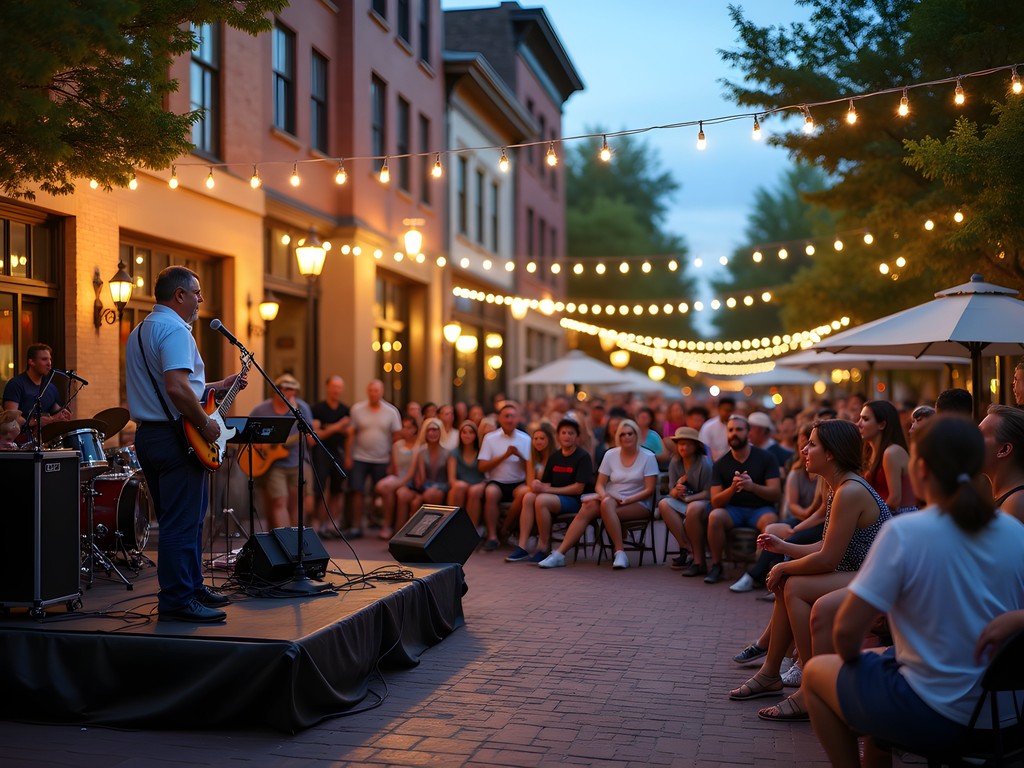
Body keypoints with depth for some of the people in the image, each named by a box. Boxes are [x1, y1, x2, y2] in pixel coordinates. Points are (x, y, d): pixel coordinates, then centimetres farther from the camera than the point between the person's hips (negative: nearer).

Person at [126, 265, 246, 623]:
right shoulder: (174, 329, -15)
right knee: (182, 522, -7)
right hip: (177, 437, -11)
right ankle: (178, 600, -5)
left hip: (147, 434, 11)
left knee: (176, 519, 16)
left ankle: (191, 587, 23)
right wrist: (205, 423, -17)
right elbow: (177, 389, -28)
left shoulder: (140, 331, 19)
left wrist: (217, 386, 24)